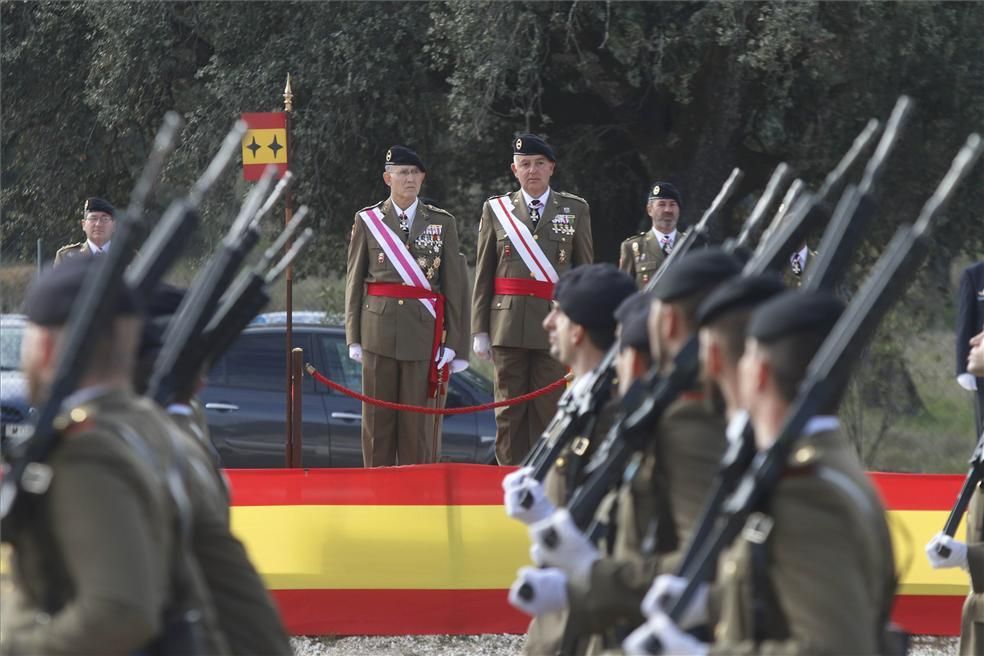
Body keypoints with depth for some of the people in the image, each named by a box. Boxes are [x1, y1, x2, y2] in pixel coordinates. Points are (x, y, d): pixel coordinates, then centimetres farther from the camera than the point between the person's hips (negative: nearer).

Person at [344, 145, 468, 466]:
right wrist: (354, 337, 3)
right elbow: (354, 282, 8)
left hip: (423, 331, 0)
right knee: (377, 419, 2)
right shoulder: (367, 220, 7)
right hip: (379, 329, 0)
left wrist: (452, 343, -1)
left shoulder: (442, 223, 7)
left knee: (417, 420, -1)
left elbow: (453, 284, 4)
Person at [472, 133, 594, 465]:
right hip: (508, 323, 1)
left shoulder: (575, 209, 8)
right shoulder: (496, 209, 10)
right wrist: (480, 329, 3)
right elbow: (482, 274, 9)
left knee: (549, 411, -2)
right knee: (510, 413, 1)